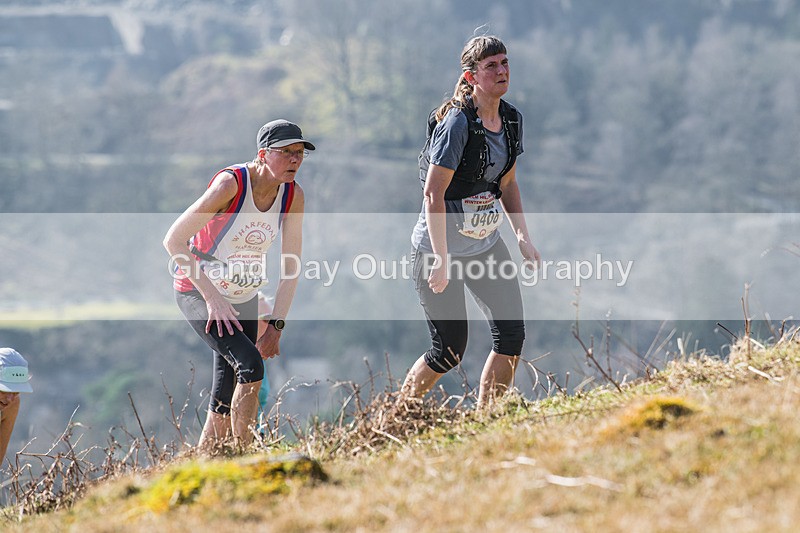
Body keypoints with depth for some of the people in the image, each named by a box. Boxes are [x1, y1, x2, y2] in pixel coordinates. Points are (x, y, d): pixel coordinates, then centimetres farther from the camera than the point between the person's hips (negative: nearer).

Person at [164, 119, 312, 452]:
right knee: (250, 364, -25)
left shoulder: (293, 196, -8)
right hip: (198, 292, -6)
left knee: (225, 404, 6)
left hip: (244, 299, 6)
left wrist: (276, 325, -8)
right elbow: (174, 240, -25)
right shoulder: (231, 184, -25)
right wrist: (212, 296, -28)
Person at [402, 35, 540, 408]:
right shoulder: (457, 123, -21)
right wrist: (442, 259, -24)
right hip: (439, 248, -7)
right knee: (449, 351, -3)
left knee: (512, 335, -2)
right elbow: (433, 193, -22)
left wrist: (523, 237, 5)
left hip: (485, 244, 7)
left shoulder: (511, 119, 3)